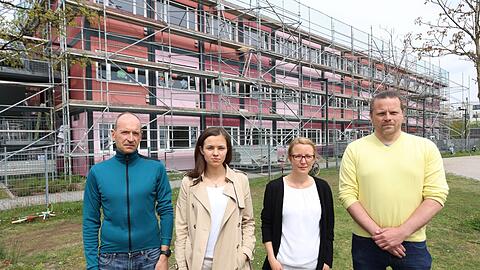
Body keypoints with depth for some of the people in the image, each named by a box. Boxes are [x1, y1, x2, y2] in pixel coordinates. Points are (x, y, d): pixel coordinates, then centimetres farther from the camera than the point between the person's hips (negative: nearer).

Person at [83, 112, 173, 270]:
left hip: (150, 256, -1)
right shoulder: (97, 172, -3)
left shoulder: (156, 168, -7)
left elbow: (166, 211, -4)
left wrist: (164, 254, -7)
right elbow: (90, 222, 0)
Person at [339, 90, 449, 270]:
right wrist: (376, 232, -14)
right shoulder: (354, 149, -3)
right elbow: (347, 194, -7)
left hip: (412, 243, 0)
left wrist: (402, 232, -13)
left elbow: (436, 196, -6)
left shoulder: (426, 147, -1)